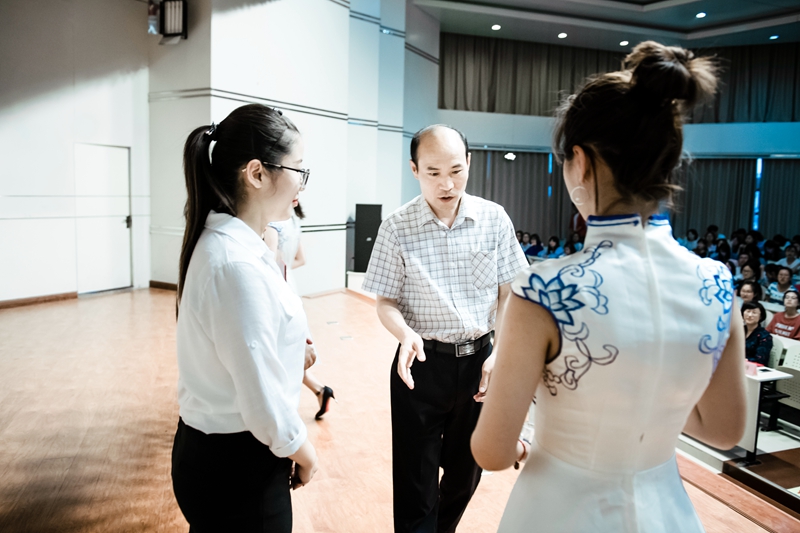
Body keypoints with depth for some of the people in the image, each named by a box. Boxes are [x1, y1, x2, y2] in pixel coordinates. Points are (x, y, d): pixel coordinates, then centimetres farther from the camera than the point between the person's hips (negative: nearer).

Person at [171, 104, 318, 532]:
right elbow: (262, 398, -26)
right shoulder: (239, 264, -28)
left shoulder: (220, 240, 2)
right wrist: (302, 450, -10)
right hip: (235, 466, -9)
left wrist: (288, 345, 6)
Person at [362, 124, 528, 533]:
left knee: (465, 473, 20)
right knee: (415, 481, 7)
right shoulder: (397, 228, -9)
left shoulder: (494, 219, -5)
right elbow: (386, 301, -3)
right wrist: (406, 334, -23)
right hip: (423, 363, -2)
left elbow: (509, 293, 3)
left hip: (479, 360, 3)